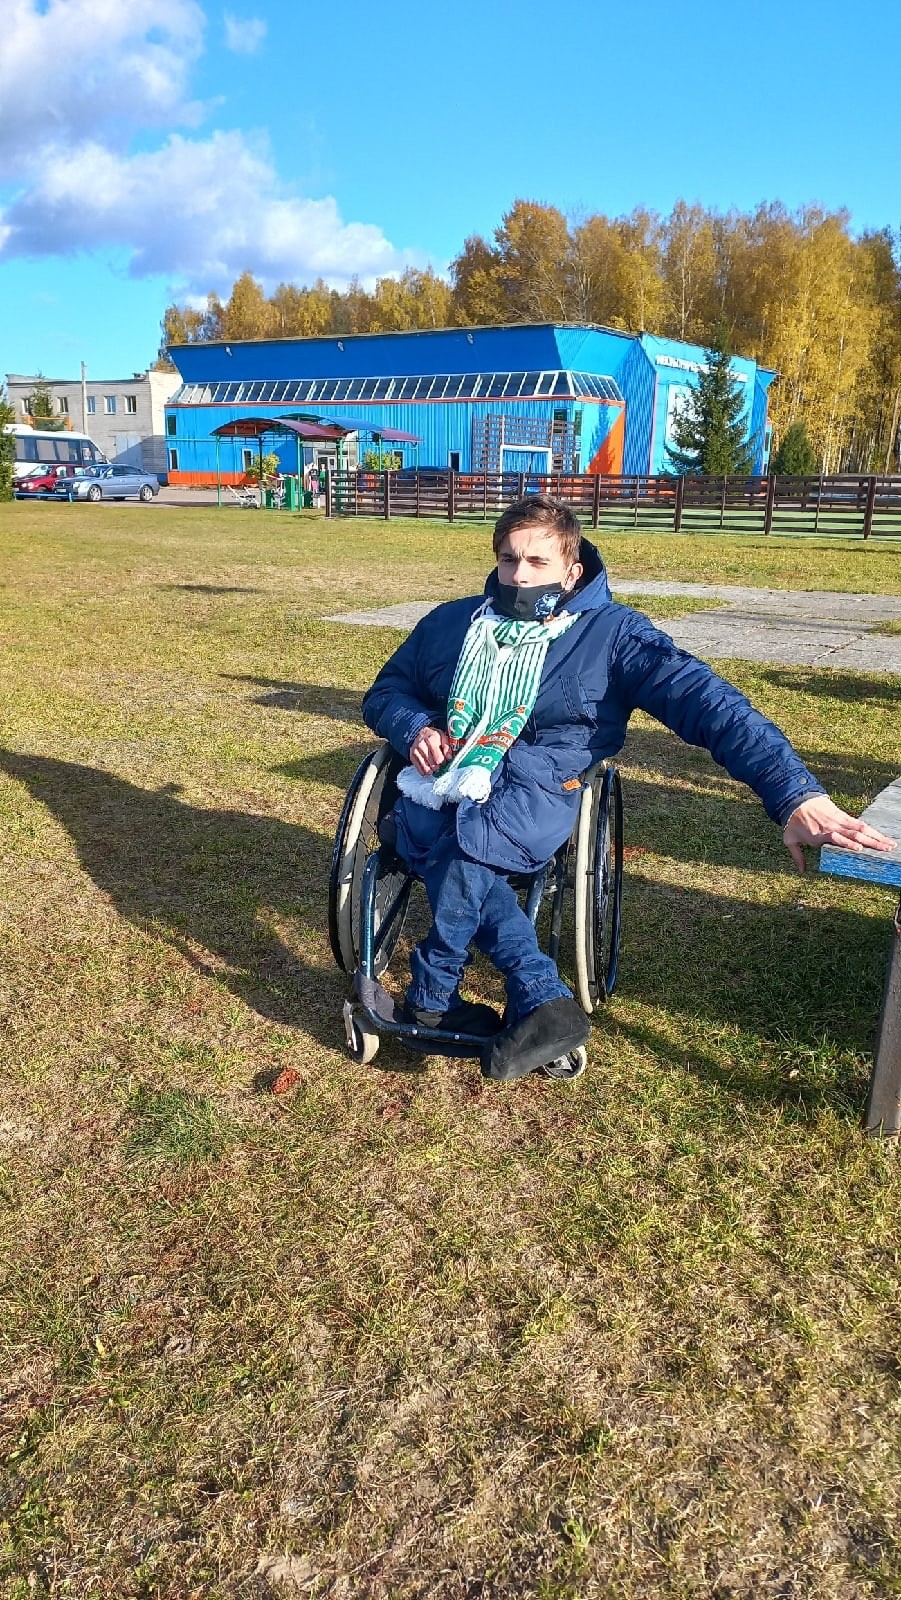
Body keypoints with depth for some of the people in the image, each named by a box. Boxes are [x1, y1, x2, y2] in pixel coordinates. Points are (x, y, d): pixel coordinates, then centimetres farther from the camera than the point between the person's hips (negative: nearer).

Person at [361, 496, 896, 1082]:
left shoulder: (610, 632, 2)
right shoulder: (452, 623, 15)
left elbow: (707, 702, -10)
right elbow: (385, 691, 24)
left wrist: (798, 794, -24)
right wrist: (416, 727, -2)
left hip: (536, 791, -3)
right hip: (443, 781, 4)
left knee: (463, 849, -34)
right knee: (459, 849, -32)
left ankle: (434, 993, -10)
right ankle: (544, 1003, -23)